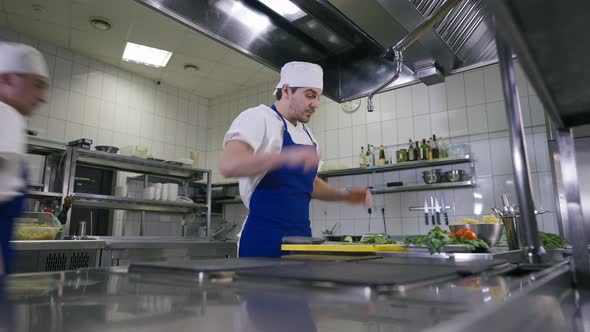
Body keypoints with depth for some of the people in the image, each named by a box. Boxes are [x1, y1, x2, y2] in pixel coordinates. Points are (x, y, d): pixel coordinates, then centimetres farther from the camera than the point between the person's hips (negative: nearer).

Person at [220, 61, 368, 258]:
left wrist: (345, 195, 9)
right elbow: (228, 166, -25)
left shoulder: (307, 134, 15)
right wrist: (287, 156, -36)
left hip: (301, 236, 8)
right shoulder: (257, 117, -8)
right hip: (264, 237, -7)